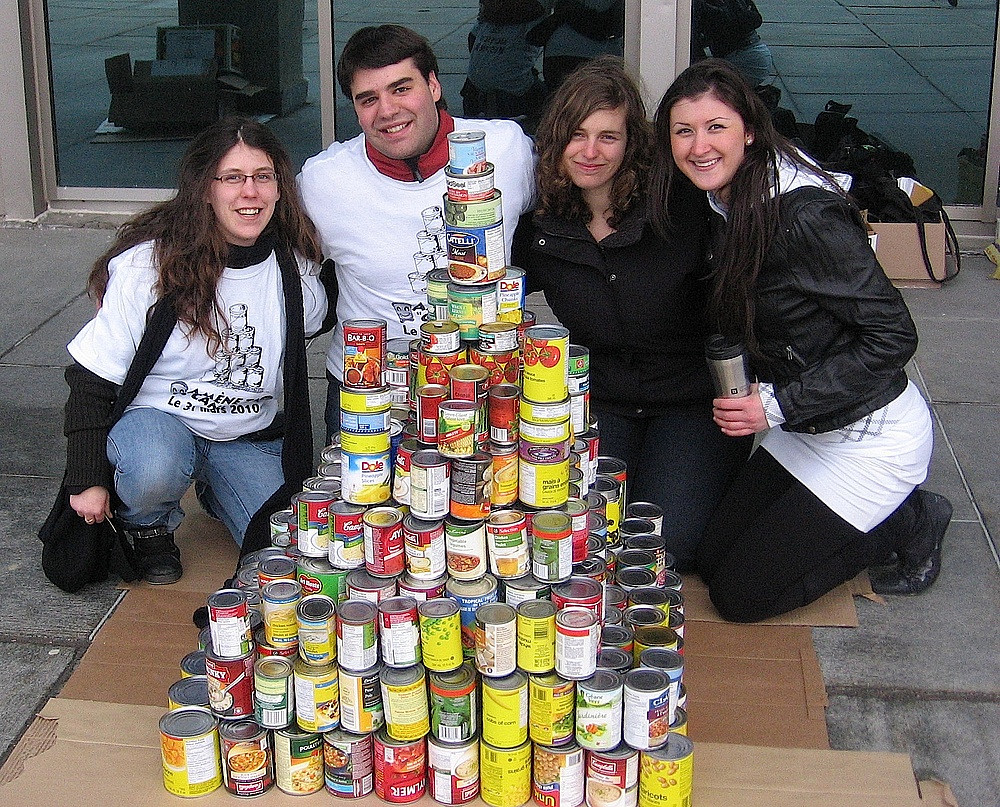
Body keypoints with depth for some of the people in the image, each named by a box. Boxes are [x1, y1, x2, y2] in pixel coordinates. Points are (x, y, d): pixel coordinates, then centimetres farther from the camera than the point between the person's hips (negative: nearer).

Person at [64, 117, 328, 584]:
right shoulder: (150, 265, -17)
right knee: (155, 471, -39)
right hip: (158, 418, -4)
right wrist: (88, 480, -12)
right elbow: (92, 379, -10)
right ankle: (148, 525, 1)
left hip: (250, 437, 4)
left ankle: (213, 490, 19)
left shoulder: (296, 270, -6)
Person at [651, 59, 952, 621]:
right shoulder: (721, 207, -1)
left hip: (871, 437, -8)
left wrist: (779, 406, -24)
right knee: (713, 559, 12)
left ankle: (909, 522, 11)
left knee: (741, 594, -4)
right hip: (802, 430, 8)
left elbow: (893, 335, -25)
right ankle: (883, 515, 21)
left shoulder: (806, 215, -26)